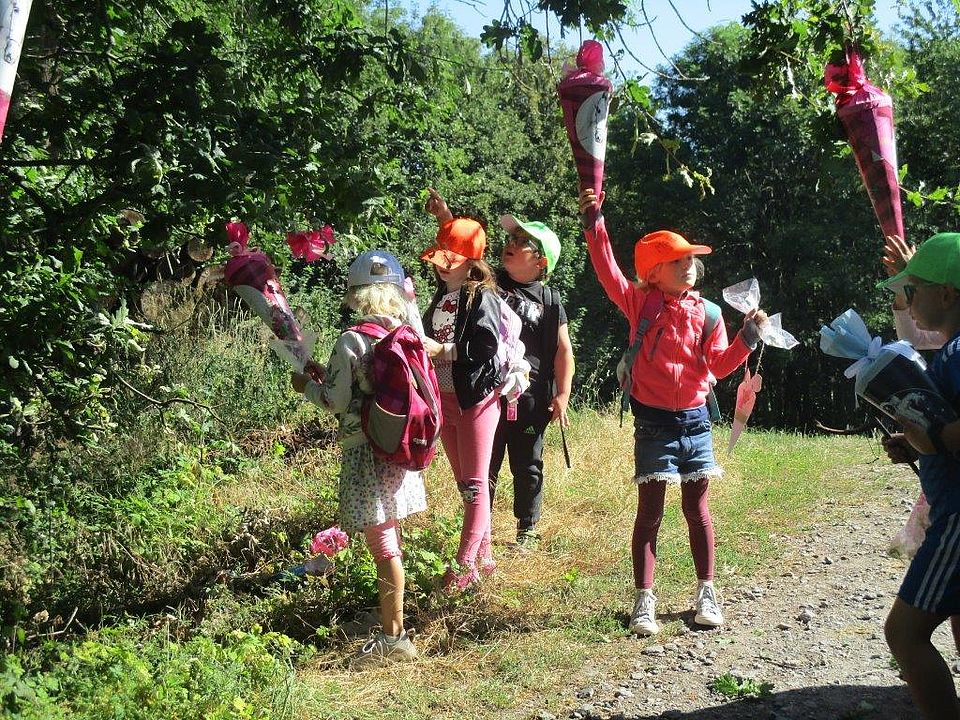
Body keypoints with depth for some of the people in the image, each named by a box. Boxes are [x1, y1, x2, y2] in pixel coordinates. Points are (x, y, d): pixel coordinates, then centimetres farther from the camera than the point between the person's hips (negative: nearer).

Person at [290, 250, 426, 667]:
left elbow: (337, 400, -14)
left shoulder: (351, 341, -15)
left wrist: (307, 386, 8)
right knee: (390, 537, 22)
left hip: (365, 451, -7)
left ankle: (394, 636, 3)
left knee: (383, 544, -3)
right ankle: (392, 613, 38)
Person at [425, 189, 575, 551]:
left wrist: (562, 394, -7)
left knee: (527, 467, 11)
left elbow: (563, 350, -1)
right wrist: (444, 216, -21)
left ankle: (527, 530, 27)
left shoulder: (549, 300, 1)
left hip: (530, 397, -1)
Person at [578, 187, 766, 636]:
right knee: (650, 509, -2)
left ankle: (706, 593, 22)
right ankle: (644, 600, 6)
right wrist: (594, 223, -24)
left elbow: (720, 365, 0)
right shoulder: (641, 304, -2)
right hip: (653, 421, -3)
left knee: (697, 506, 10)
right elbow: (607, 270, -14)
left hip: (694, 418, 3)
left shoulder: (707, 313, 4)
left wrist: (747, 338, -15)